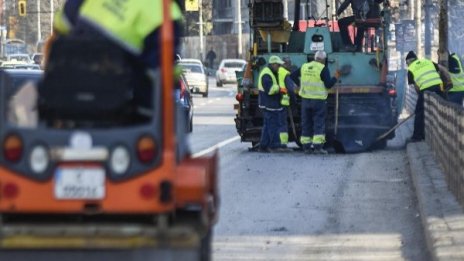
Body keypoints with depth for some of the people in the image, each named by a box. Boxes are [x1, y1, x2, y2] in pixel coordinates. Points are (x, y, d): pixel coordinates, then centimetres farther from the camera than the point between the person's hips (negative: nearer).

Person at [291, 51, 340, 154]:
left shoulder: (304, 67, 8)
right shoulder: (323, 69, -9)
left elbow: (293, 76, 15)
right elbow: (328, 84, -13)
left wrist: (300, 84, 23)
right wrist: (336, 78, 2)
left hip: (305, 99, 5)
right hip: (318, 100, -5)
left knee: (306, 123, 11)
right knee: (319, 123, -3)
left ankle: (306, 146, 11)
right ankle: (318, 147, -11)